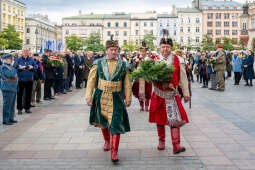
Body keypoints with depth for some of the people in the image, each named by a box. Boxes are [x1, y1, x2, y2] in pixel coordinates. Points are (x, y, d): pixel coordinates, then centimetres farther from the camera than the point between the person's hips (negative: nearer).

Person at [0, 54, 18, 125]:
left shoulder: (10, 66, 16)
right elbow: (10, 74, -26)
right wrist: (15, 69, -11)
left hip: (13, 88, 10)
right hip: (7, 88, -10)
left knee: (12, 104, 14)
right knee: (7, 104, -6)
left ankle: (11, 119, 22)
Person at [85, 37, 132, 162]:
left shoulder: (122, 65, 1)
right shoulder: (98, 64, 1)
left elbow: (127, 84, 5)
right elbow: (91, 81, 1)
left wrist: (128, 98, 3)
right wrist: (88, 96, -4)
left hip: (116, 99, -1)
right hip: (101, 97, 2)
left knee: (115, 123, -9)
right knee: (103, 121, 16)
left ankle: (114, 152, -6)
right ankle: (106, 140, 43)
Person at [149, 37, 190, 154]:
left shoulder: (176, 60, 1)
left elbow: (182, 77, 7)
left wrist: (186, 93, 7)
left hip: (172, 94, -1)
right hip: (158, 94, 1)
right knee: (159, 118, 10)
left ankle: (176, 145, -9)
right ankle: (161, 141, 27)